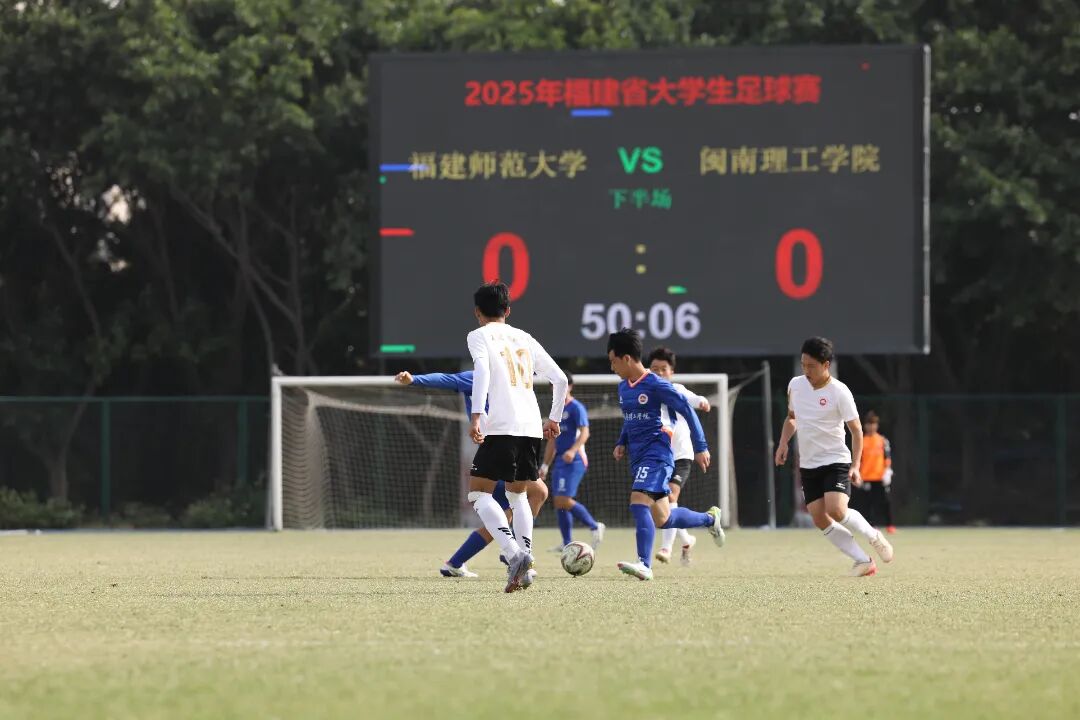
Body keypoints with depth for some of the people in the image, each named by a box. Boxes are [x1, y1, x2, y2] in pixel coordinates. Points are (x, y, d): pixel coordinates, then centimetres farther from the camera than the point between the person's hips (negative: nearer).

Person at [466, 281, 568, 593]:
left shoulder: (479, 336, 6)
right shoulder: (524, 338, 22)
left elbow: (481, 371, -14)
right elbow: (560, 379, 20)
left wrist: (475, 415, -21)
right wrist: (554, 418, 32)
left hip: (502, 427, -6)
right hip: (532, 427, 6)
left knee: (479, 494, -2)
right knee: (518, 495, 20)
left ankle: (514, 554, -23)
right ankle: (525, 567, 7)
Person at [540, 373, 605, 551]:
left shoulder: (576, 408, -7)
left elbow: (584, 433, -19)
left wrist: (573, 450, -34)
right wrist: (545, 465, 24)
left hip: (574, 461, -9)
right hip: (560, 461, 9)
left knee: (563, 500, -17)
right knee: (559, 503, 5)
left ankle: (595, 527, -3)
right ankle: (567, 543, 10)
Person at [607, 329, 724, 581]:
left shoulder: (655, 385, -12)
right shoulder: (623, 387, 12)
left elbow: (687, 411, -9)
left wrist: (700, 447, -9)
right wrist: (621, 443, 12)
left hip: (657, 453, -9)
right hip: (637, 455, 9)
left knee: (639, 501, -26)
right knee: (662, 519, 12)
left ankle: (645, 565, -31)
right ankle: (709, 518, 36)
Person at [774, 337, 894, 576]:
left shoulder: (839, 392, -13)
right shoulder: (796, 385, 4)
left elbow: (856, 430, -8)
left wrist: (855, 465, -16)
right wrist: (783, 444, 5)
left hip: (836, 461, -6)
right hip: (808, 465, 6)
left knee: (836, 511, -23)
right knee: (819, 519, -5)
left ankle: (873, 536, 5)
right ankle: (863, 562, 2)